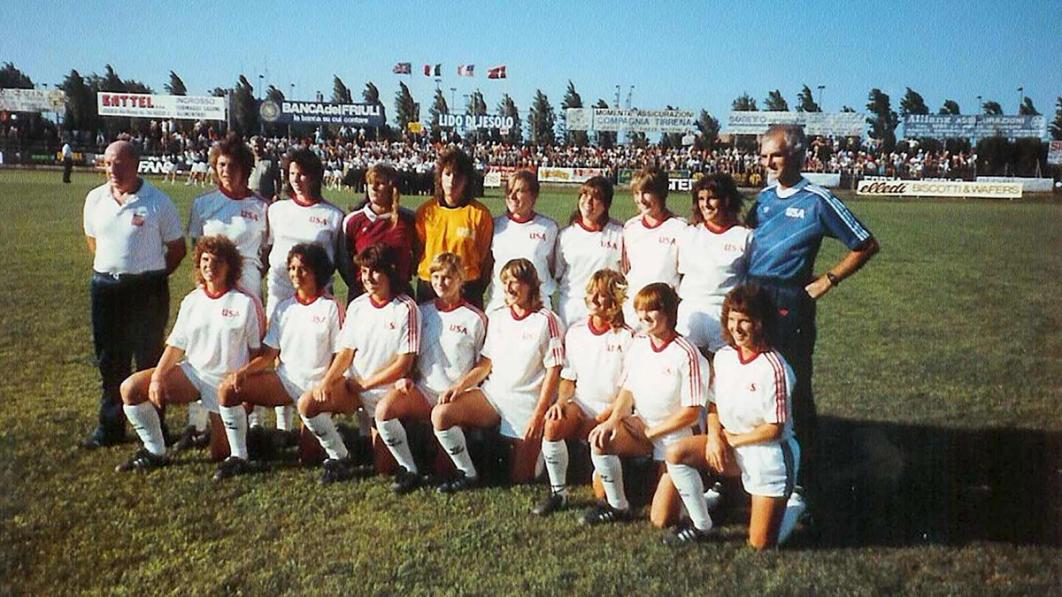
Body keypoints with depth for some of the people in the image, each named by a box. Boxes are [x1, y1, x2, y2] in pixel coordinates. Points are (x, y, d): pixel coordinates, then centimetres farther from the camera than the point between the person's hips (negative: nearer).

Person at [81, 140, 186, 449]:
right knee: (109, 360, 11)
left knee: (149, 359, 2)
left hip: (147, 289, -4)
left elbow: (177, 247, -1)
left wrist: (152, 275, -1)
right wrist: (109, 268, 14)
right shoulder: (95, 199, 6)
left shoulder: (158, 202, -8)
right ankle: (110, 427, 23)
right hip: (105, 287, 5)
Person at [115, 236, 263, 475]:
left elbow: (257, 351, -3)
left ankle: (239, 457, -15)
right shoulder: (191, 301, 9)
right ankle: (155, 452, 8)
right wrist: (157, 377, -5)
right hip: (191, 372, 5)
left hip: (227, 378, -5)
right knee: (130, 388, -7)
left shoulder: (245, 303, -5)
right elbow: (176, 345, 8)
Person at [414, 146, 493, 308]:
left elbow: (486, 257, 1)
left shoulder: (479, 213, -4)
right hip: (427, 287, 2)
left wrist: (478, 291, 2)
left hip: (467, 287, -2)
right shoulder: (425, 211, 3)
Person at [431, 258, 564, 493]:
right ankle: (468, 474, -5)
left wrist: (539, 415, -15)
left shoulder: (545, 320, -8)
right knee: (440, 414, -20)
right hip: (493, 393, 5)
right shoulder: (496, 318, 8)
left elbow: (553, 371, -9)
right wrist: (459, 386, -6)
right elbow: (486, 363, 10)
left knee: (520, 479, 0)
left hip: (527, 402, -4)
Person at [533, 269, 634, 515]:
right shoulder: (575, 332, 8)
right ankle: (558, 492, -12)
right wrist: (561, 401, -5)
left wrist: (604, 418, -17)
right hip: (580, 403, 4)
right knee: (553, 424, -29)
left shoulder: (626, 337, -8)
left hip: (612, 409, -3)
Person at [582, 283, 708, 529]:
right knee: (600, 440, -28)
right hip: (640, 426, 5)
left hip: (673, 436, -5)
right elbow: (627, 389, 6)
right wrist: (614, 419, -13)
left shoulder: (686, 354, -18)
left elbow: (691, 412, -16)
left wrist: (650, 431, -10)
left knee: (661, 520, -7)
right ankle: (618, 507, -5)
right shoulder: (638, 344, 0)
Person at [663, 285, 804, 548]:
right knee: (676, 454, -17)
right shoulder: (723, 357, -5)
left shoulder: (774, 367, -24)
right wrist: (714, 437, -12)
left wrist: (732, 440, -12)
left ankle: (794, 505, 31)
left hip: (769, 455, -6)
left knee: (761, 544, 0)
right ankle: (701, 525, 2)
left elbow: (774, 429, -19)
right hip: (729, 446, 6)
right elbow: (714, 405, 6)